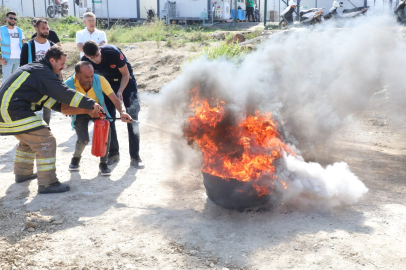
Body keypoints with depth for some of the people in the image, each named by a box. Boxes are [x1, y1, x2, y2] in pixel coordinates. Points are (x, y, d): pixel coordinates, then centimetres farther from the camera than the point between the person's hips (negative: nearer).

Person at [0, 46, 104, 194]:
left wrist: (64, 108, 13)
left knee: (28, 139, 28)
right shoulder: (43, 72, -10)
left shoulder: (34, 69, 21)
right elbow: (64, 92, -17)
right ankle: (47, 183, -7)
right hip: (15, 111, -11)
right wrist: (91, 104, -13)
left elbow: (47, 99, 21)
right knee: (46, 141, -9)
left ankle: (22, 172, 39)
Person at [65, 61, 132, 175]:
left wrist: (122, 112, -51)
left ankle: (103, 163, 2)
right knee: (83, 140, -15)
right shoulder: (69, 85, -31)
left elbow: (115, 99, -30)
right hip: (80, 112, -1)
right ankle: (76, 158, 22)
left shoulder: (100, 80, -31)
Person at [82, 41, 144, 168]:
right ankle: (113, 153, 14)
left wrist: (120, 91, -33)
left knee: (132, 117, -11)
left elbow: (125, 74, -19)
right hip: (108, 83, 4)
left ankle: (135, 157, -8)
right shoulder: (85, 61, -19)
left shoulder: (113, 52, -32)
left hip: (126, 81, -4)